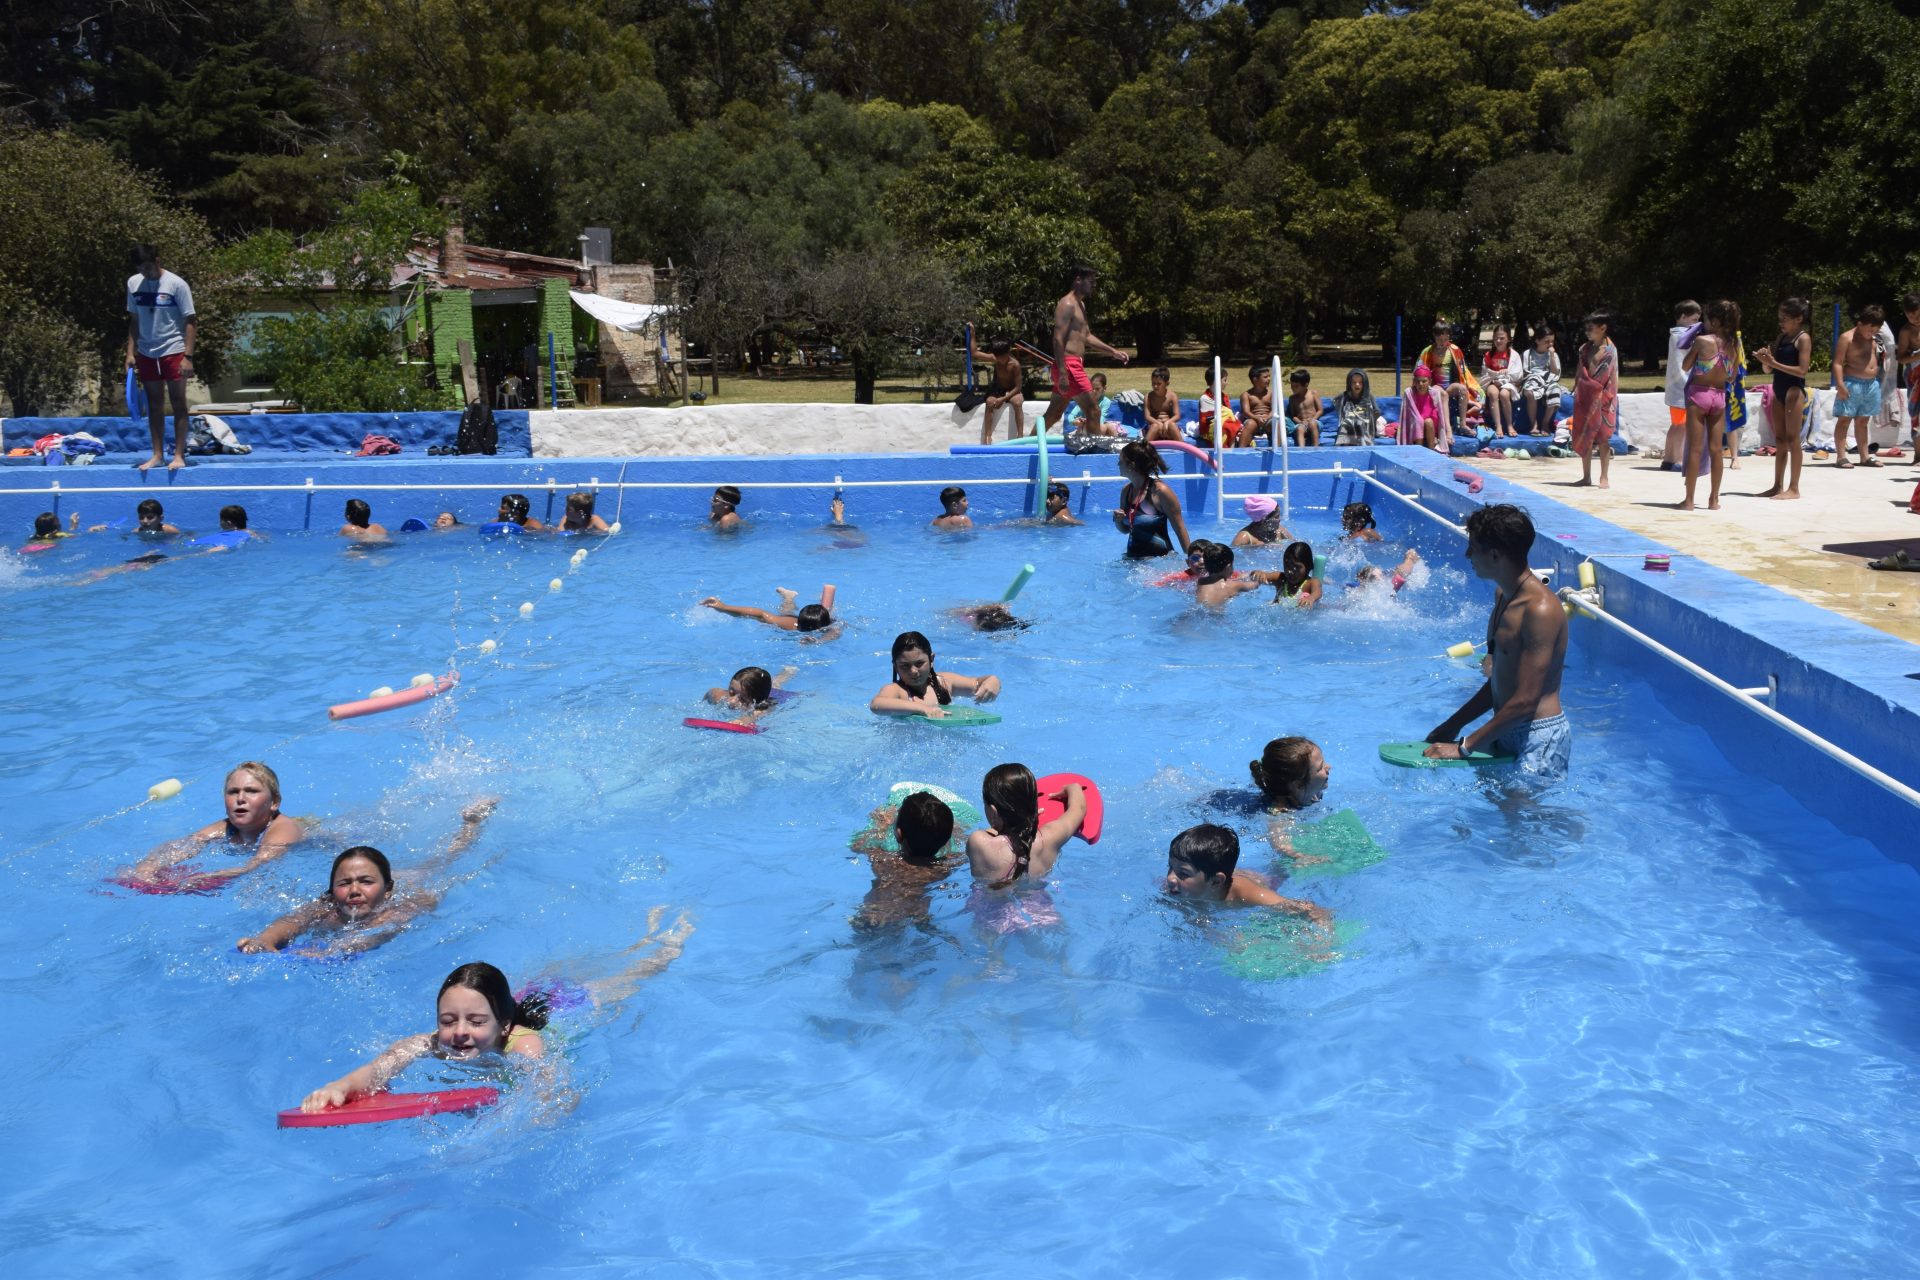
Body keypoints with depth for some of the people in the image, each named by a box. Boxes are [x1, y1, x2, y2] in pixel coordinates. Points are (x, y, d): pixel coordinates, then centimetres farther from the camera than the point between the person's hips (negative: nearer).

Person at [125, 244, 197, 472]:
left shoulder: (176, 284, -10)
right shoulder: (133, 283, 4)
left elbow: (190, 322, -9)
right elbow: (134, 320, 12)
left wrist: (188, 356, -14)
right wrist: (130, 352, 7)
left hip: (173, 352, -5)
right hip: (146, 354, 5)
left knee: (178, 404, 0)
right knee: (154, 406, 9)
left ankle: (179, 455, 5)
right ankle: (157, 454, 14)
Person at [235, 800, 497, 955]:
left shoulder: (404, 906, -48)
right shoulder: (327, 910, -39)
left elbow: (374, 936, -66)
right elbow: (292, 922, -58)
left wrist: (327, 953, -84)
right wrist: (263, 941, -79)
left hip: (426, 889, 0)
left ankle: (473, 818, 53)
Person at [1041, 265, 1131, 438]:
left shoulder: (1080, 304, 21)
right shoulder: (1067, 304, -12)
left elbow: (1086, 336, 29)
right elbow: (1058, 339, -19)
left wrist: (1112, 351, 24)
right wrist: (1062, 373, -26)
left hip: (1075, 365, 10)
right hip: (1068, 365, -10)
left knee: (1053, 415, 13)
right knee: (1093, 410, -8)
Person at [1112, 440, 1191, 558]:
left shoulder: (1160, 490, -10)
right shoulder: (1126, 491, 8)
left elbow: (1179, 528, -7)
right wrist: (1118, 521, -2)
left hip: (1160, 556, -6)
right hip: (1133, 557, 6)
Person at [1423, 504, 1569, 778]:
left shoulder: (1540, 609, -21)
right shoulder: (1503, 596, 10)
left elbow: (1526, 701, -23)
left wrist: (1465, 746, -19)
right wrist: (1454, 724, 15)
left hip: (1540, 738, -9)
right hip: (1507, 732, 9)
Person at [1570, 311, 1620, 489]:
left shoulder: (1610, 350, -5)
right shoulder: (1585, 349, 10)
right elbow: (1582, 374, 7)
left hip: (1601, 399, -5)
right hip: (1586, 397, 5)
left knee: (1602, 437, -2)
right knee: (1584, 436, 7)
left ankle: (1604, 478, 1)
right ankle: (1586, 476, 14)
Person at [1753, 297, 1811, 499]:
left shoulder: (1803, 338, -7)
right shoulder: (1781, 338, 14)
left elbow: (1803, 370, -16)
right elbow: (1768, 370, 15)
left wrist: (1774, 362, -19)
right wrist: (1765, 359, -6)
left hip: (1794, 391, -8)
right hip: (1779, 391, 8)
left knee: (1792, 440, -6)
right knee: (1780, 440, 10)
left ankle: (1793, 488, -3)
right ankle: (1778, 486, 14)